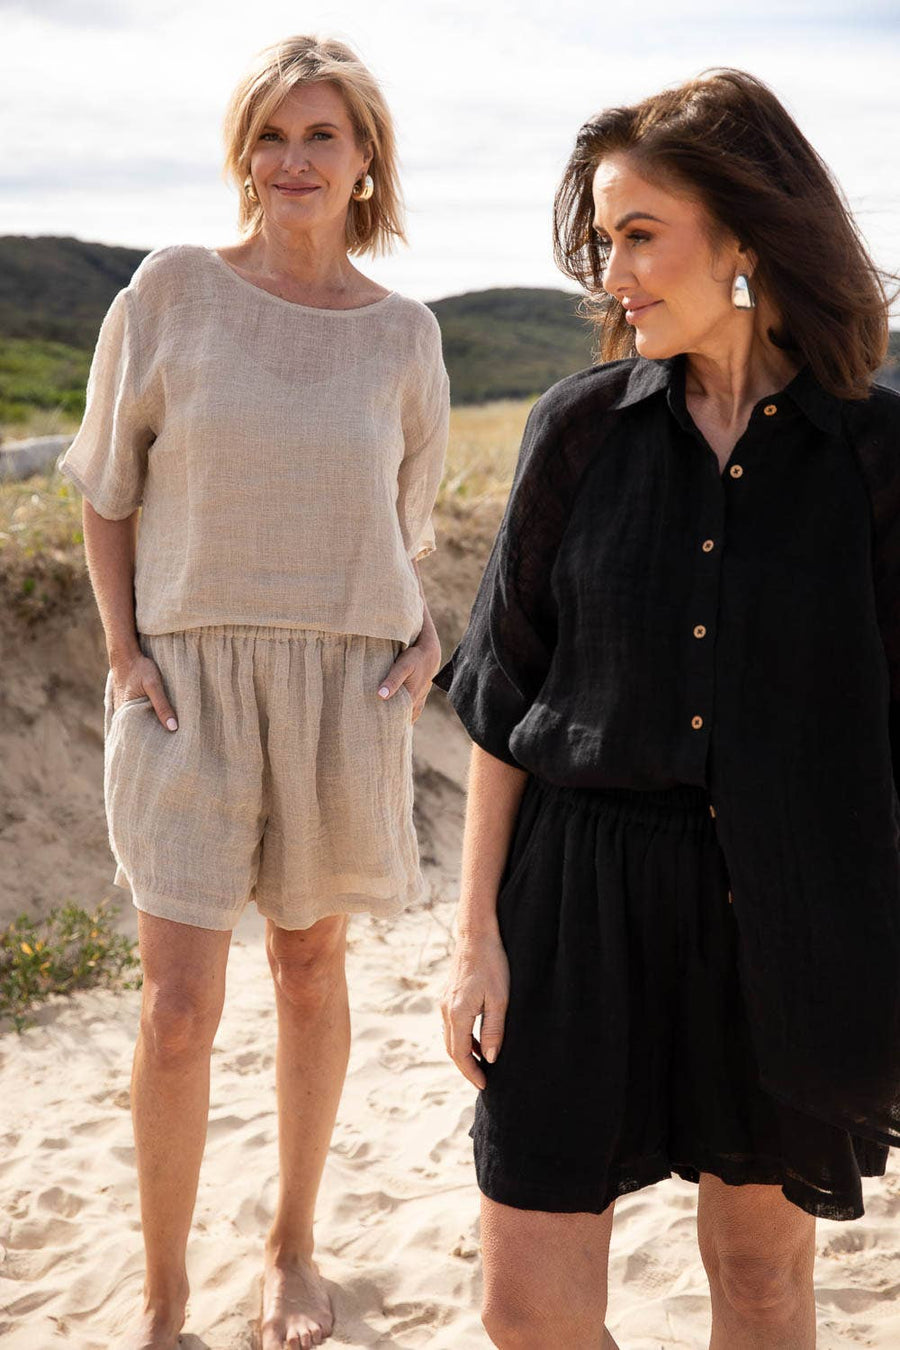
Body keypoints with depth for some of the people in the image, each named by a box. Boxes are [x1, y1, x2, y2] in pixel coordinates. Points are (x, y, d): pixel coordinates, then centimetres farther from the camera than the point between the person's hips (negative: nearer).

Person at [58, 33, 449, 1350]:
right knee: (178, 1006, -4)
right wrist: (125, 651, -4)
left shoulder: (404, 333, 4)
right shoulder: (171, 291, -1)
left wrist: (424, 644, 1)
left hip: (345, 686, 2)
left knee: (311, 970, 13)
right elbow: (107, 491, 5)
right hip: (190, 683, -1)